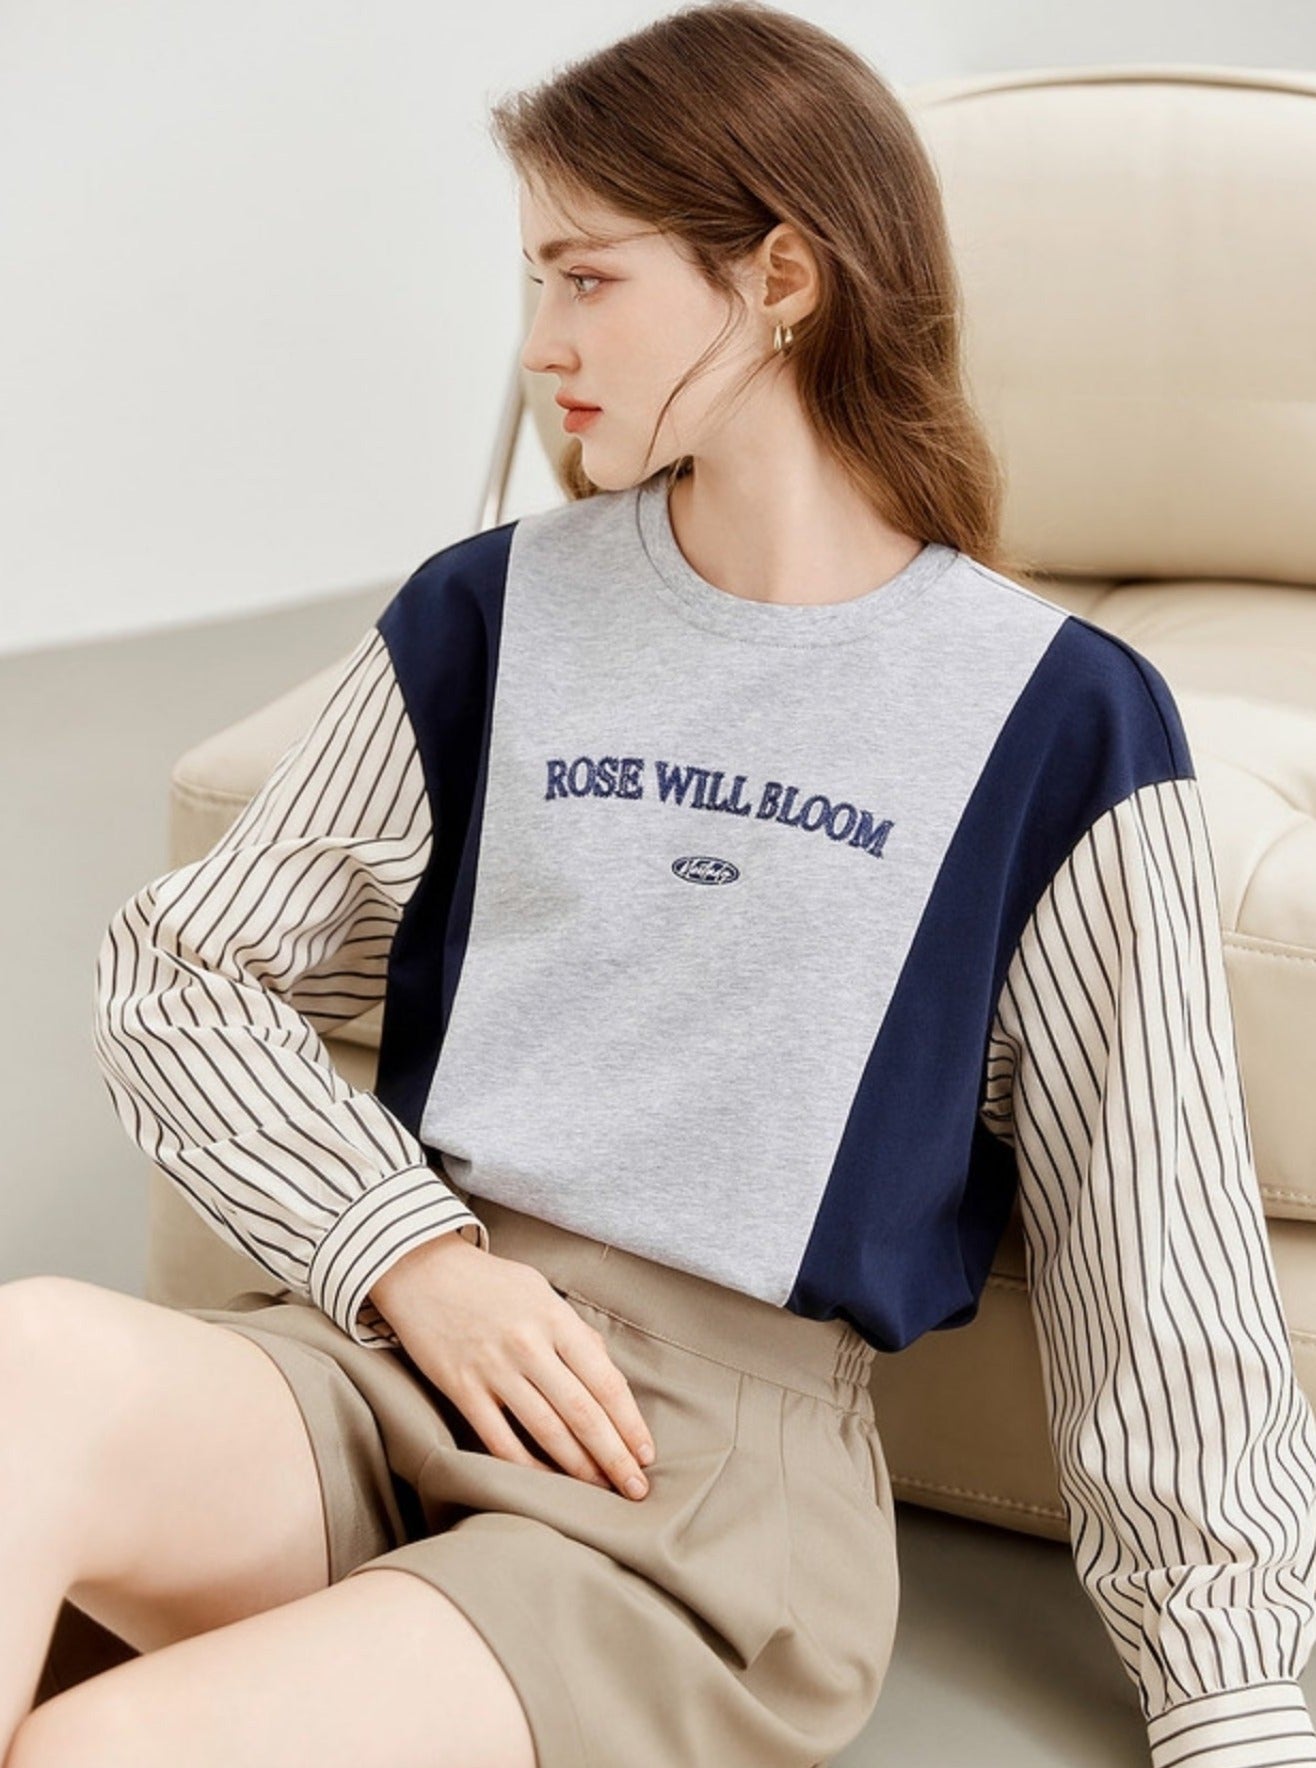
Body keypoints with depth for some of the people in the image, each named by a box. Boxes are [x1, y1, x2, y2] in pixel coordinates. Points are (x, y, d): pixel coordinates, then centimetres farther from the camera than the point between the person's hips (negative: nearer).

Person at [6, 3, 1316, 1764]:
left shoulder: (1060, 720, 2)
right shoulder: (490, 611, 10)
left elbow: (1163, 1271, 4)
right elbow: (178, 971, 11)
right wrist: (405, 1252, -6)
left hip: (732, 1451, -4)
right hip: (391, 1344, 4)